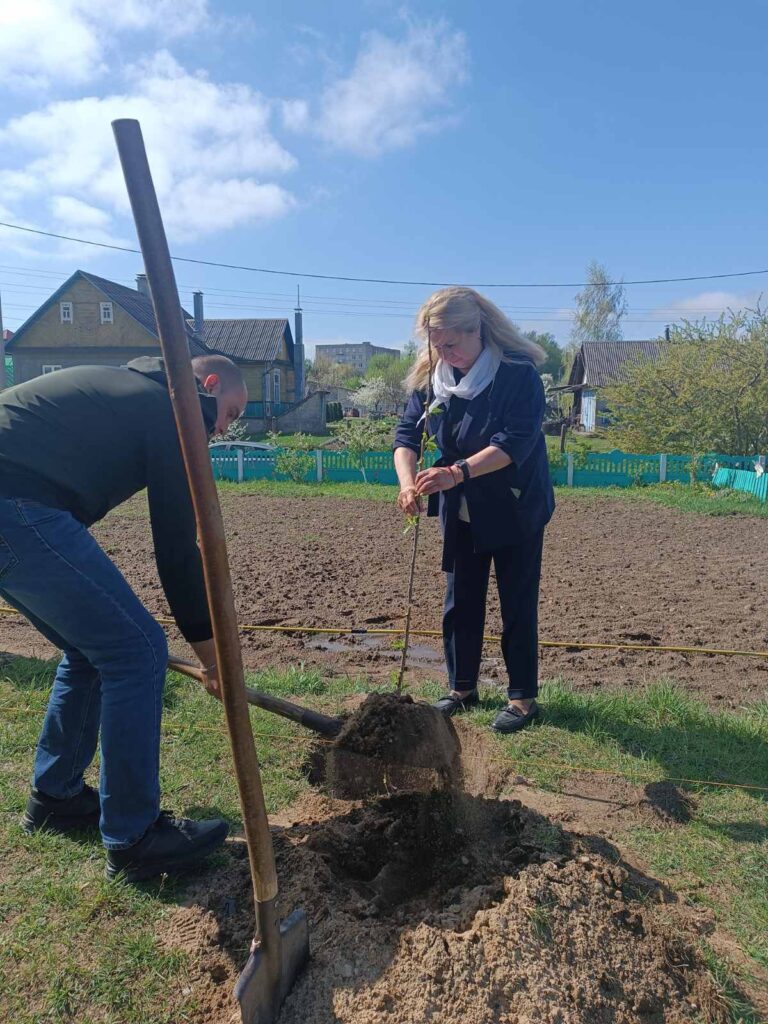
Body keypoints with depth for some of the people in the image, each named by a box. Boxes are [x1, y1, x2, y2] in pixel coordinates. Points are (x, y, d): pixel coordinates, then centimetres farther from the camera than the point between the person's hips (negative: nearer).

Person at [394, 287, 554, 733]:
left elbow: (514, 442, -28)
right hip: (460, 512, 5)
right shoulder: (430, 377, -2)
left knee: (518, 605, 4)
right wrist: (408, 481, -26)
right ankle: (462, 688, 28)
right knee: (460, 603, 12)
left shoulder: (519, 373, -19)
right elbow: (408, 433, -7)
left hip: (516, 509, -5)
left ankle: (523, 697, 19)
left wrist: (457, 472, -40)